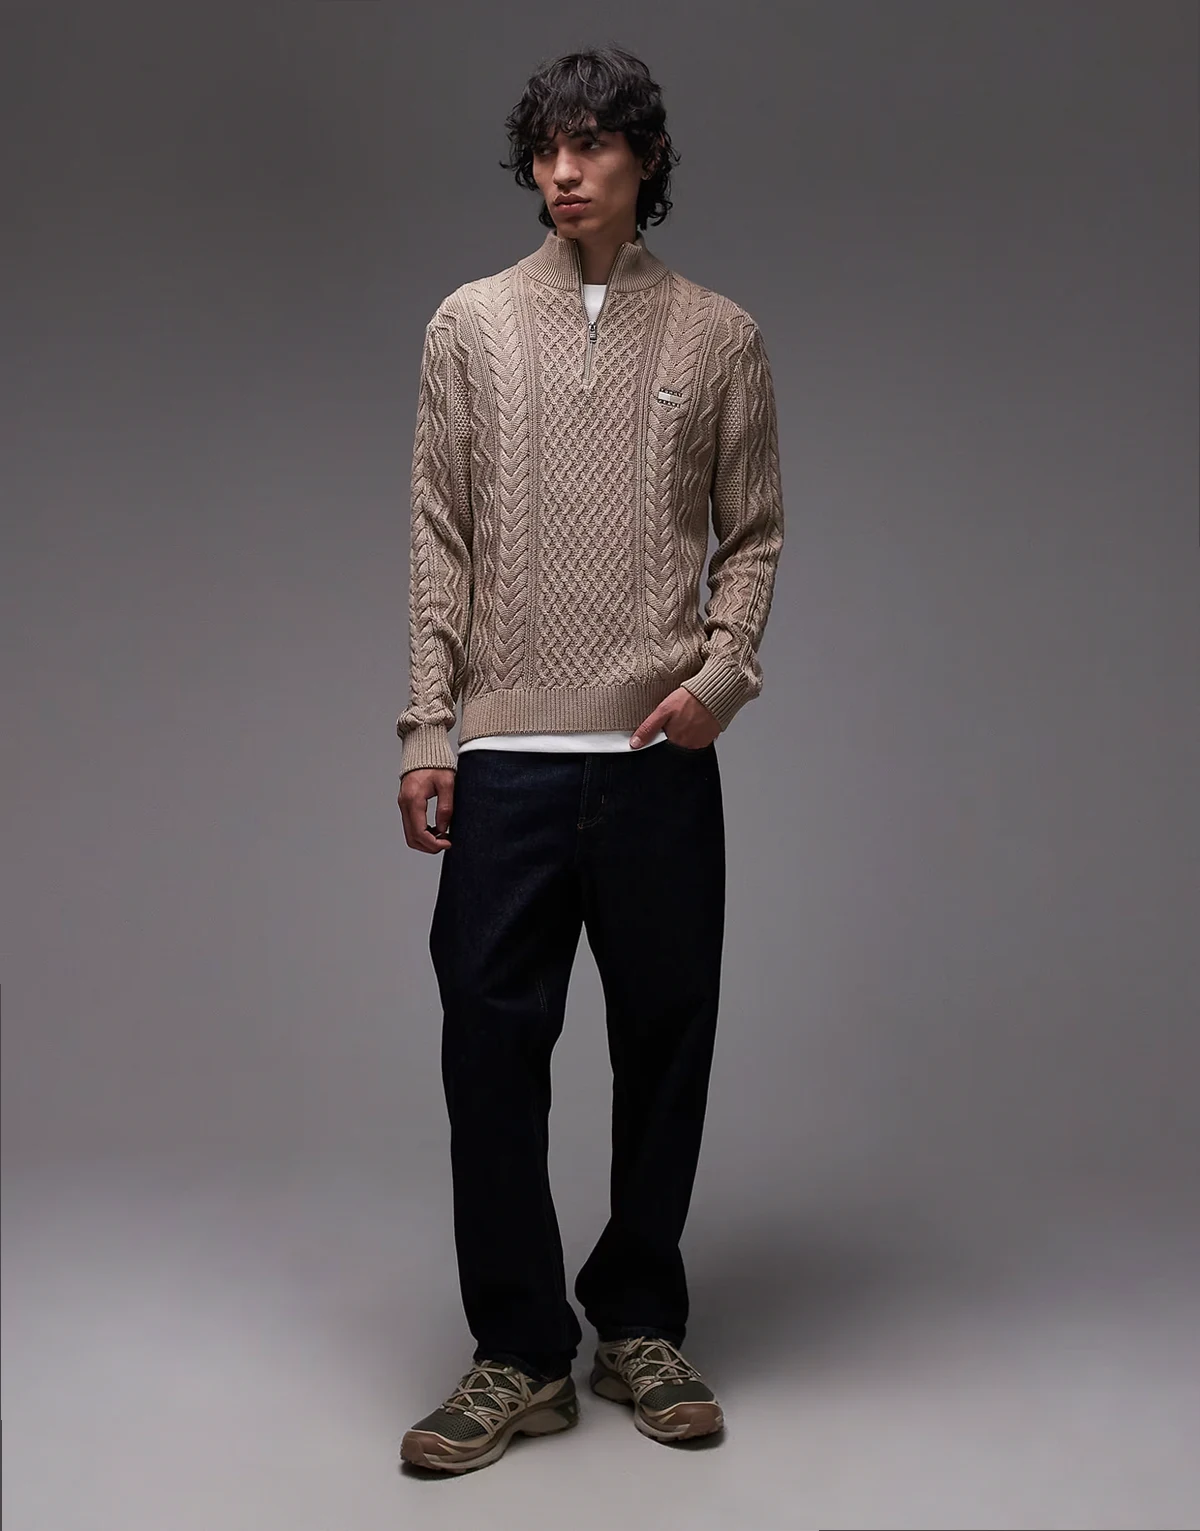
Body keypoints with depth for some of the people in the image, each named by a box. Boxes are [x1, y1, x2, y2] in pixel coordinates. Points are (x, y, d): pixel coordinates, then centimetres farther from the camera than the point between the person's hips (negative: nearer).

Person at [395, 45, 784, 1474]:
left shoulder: (719, 336, 8)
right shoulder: (472, 324, 9)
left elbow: (754, 534, 10)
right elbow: (439, 541, 6)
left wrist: (721, 671, -8)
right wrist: (428, 731, 0)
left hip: (661, 757, 0)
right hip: (505, 758, 0)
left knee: (664, 1046, 7)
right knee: (490, 1043, -1)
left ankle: (641, 1326, 24)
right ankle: (519, 1354, 12)